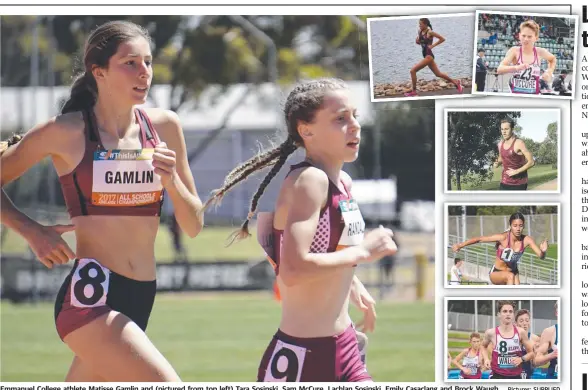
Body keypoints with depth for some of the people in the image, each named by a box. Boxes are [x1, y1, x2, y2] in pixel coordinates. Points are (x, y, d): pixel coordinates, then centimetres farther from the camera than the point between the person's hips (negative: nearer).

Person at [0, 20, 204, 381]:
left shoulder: (164, 127, 8)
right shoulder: (66, 133, -5)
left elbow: (193, 225, 12)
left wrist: (171, 181, -6)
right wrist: (33, 232, -6)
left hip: (140, 299, 6)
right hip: (90, 297, -6)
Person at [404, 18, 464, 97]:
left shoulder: (430, 32, -13)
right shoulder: (420, 32, 9)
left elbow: (442, 39, -11)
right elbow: (418, 42, 20)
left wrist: (433, 45, -12)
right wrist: (417, 40, -2)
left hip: (429, 55, -9)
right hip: (426, 55, 9)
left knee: (413, 70, -12)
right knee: (438, 74, 17)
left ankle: (414, 92, -6)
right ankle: (456, 82, 27)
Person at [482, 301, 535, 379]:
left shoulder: (520, 332, -1)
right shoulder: (491, 333, -3)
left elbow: (531, 353, 8)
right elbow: (483, 346, 20)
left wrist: (521, 359, -11)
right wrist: (486, 359, 2)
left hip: (515, 377, 2)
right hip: (497, 377, -2)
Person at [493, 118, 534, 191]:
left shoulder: (519, 143, -15)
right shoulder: (501, 144, 7)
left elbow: (531, 162, -18)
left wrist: (516, 171, -23)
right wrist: (497, 163, 3)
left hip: (519, 183, -6)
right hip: (505, 182, 6)